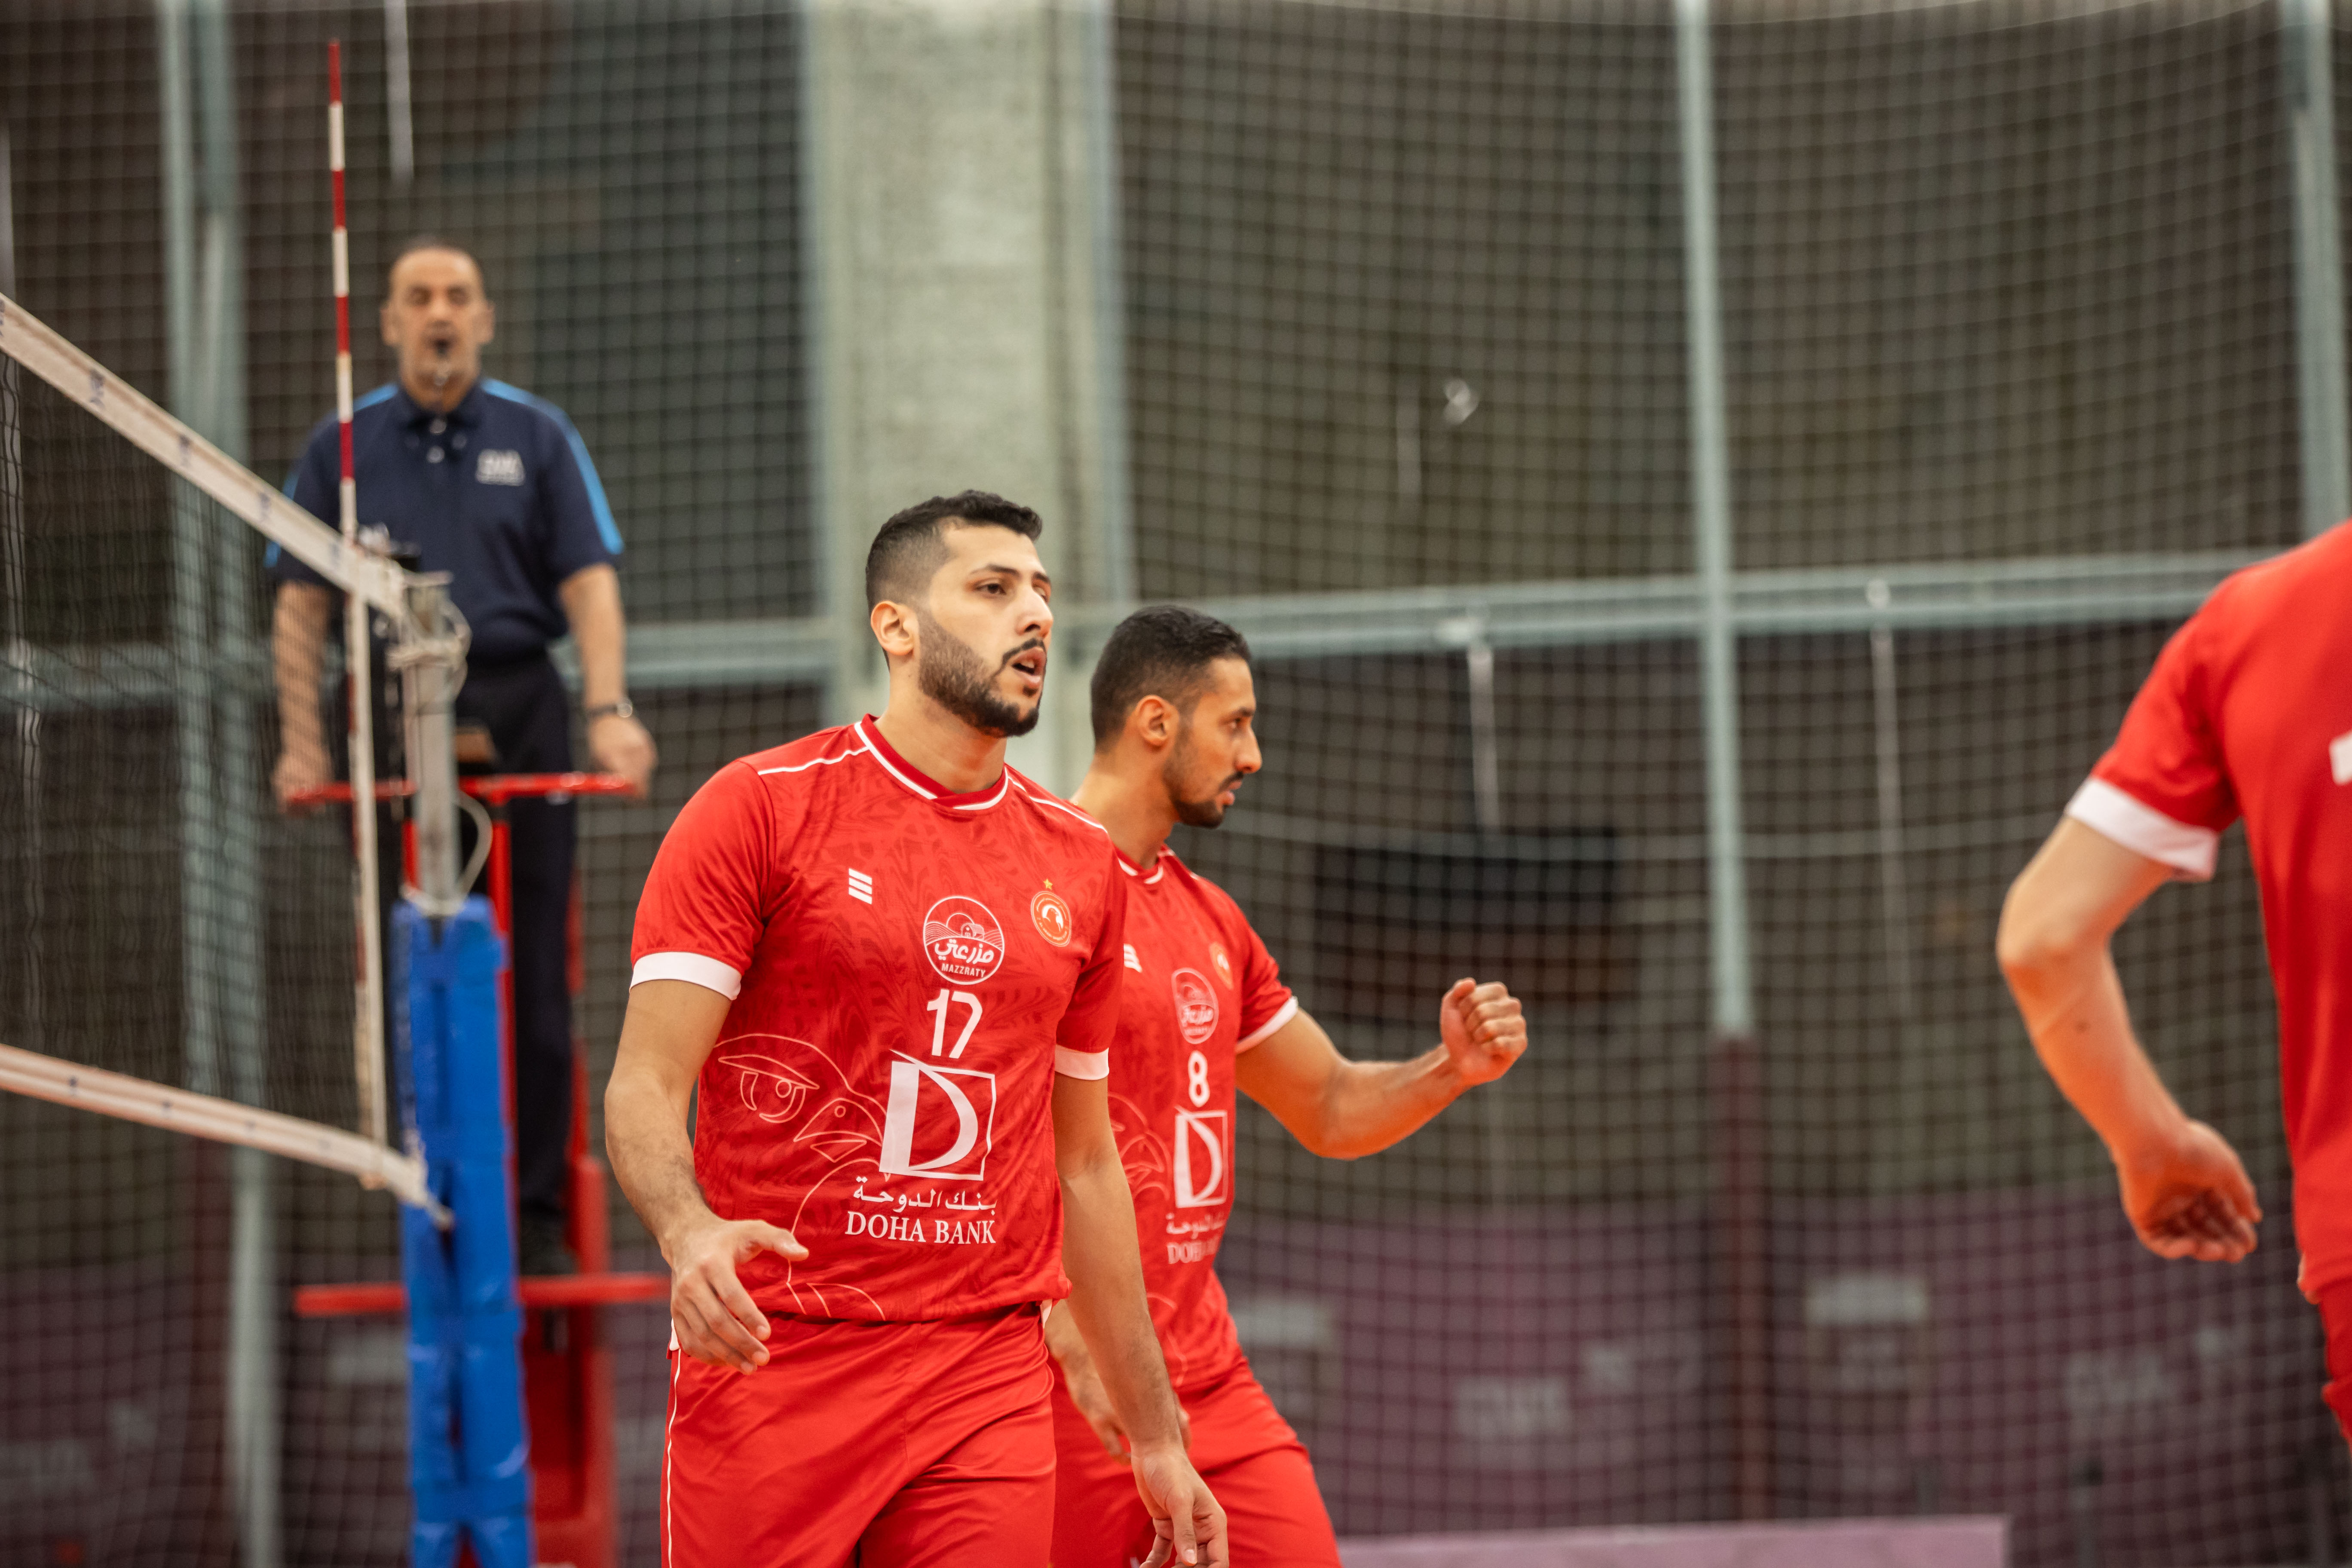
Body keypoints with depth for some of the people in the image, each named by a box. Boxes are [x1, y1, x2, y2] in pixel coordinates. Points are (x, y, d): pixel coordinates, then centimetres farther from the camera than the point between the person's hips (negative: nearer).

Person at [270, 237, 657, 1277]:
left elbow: (588, 581, 2)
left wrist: (609, 709, -12)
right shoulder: (342, 448, 9)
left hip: (517, 716, 0)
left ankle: (537, 1217, 3)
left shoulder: (537, 438, 9)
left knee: (534, 980, -2)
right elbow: (301, 605, 8)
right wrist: (302, 740, -3)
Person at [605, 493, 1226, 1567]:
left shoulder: (1082, 865, 14)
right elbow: (642, 1088, -5)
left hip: (990, 1388, 4)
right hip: (771, 1365, -4)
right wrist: (688, 1233, -27)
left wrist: (1155, 1437, 20)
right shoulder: (759, 808, -1)